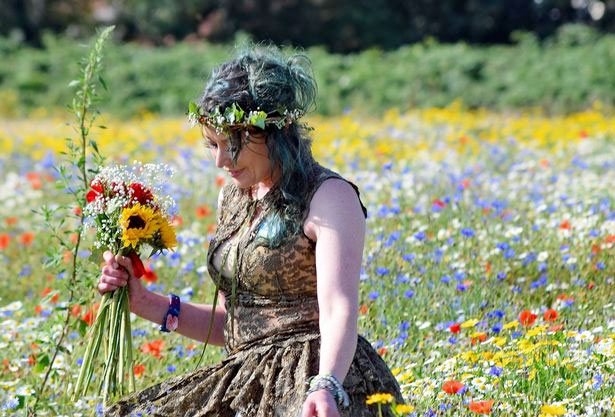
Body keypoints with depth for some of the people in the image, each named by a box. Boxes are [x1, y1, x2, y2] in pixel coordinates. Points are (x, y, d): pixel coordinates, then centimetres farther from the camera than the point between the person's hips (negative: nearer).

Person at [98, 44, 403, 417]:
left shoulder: (330, 196, -8)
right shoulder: (233, 198, 15)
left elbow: (339, 309, -21)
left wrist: (326, 386, -38)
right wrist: (143, 302, 10)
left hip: (320, 382, -6)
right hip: (249, 381, 6)